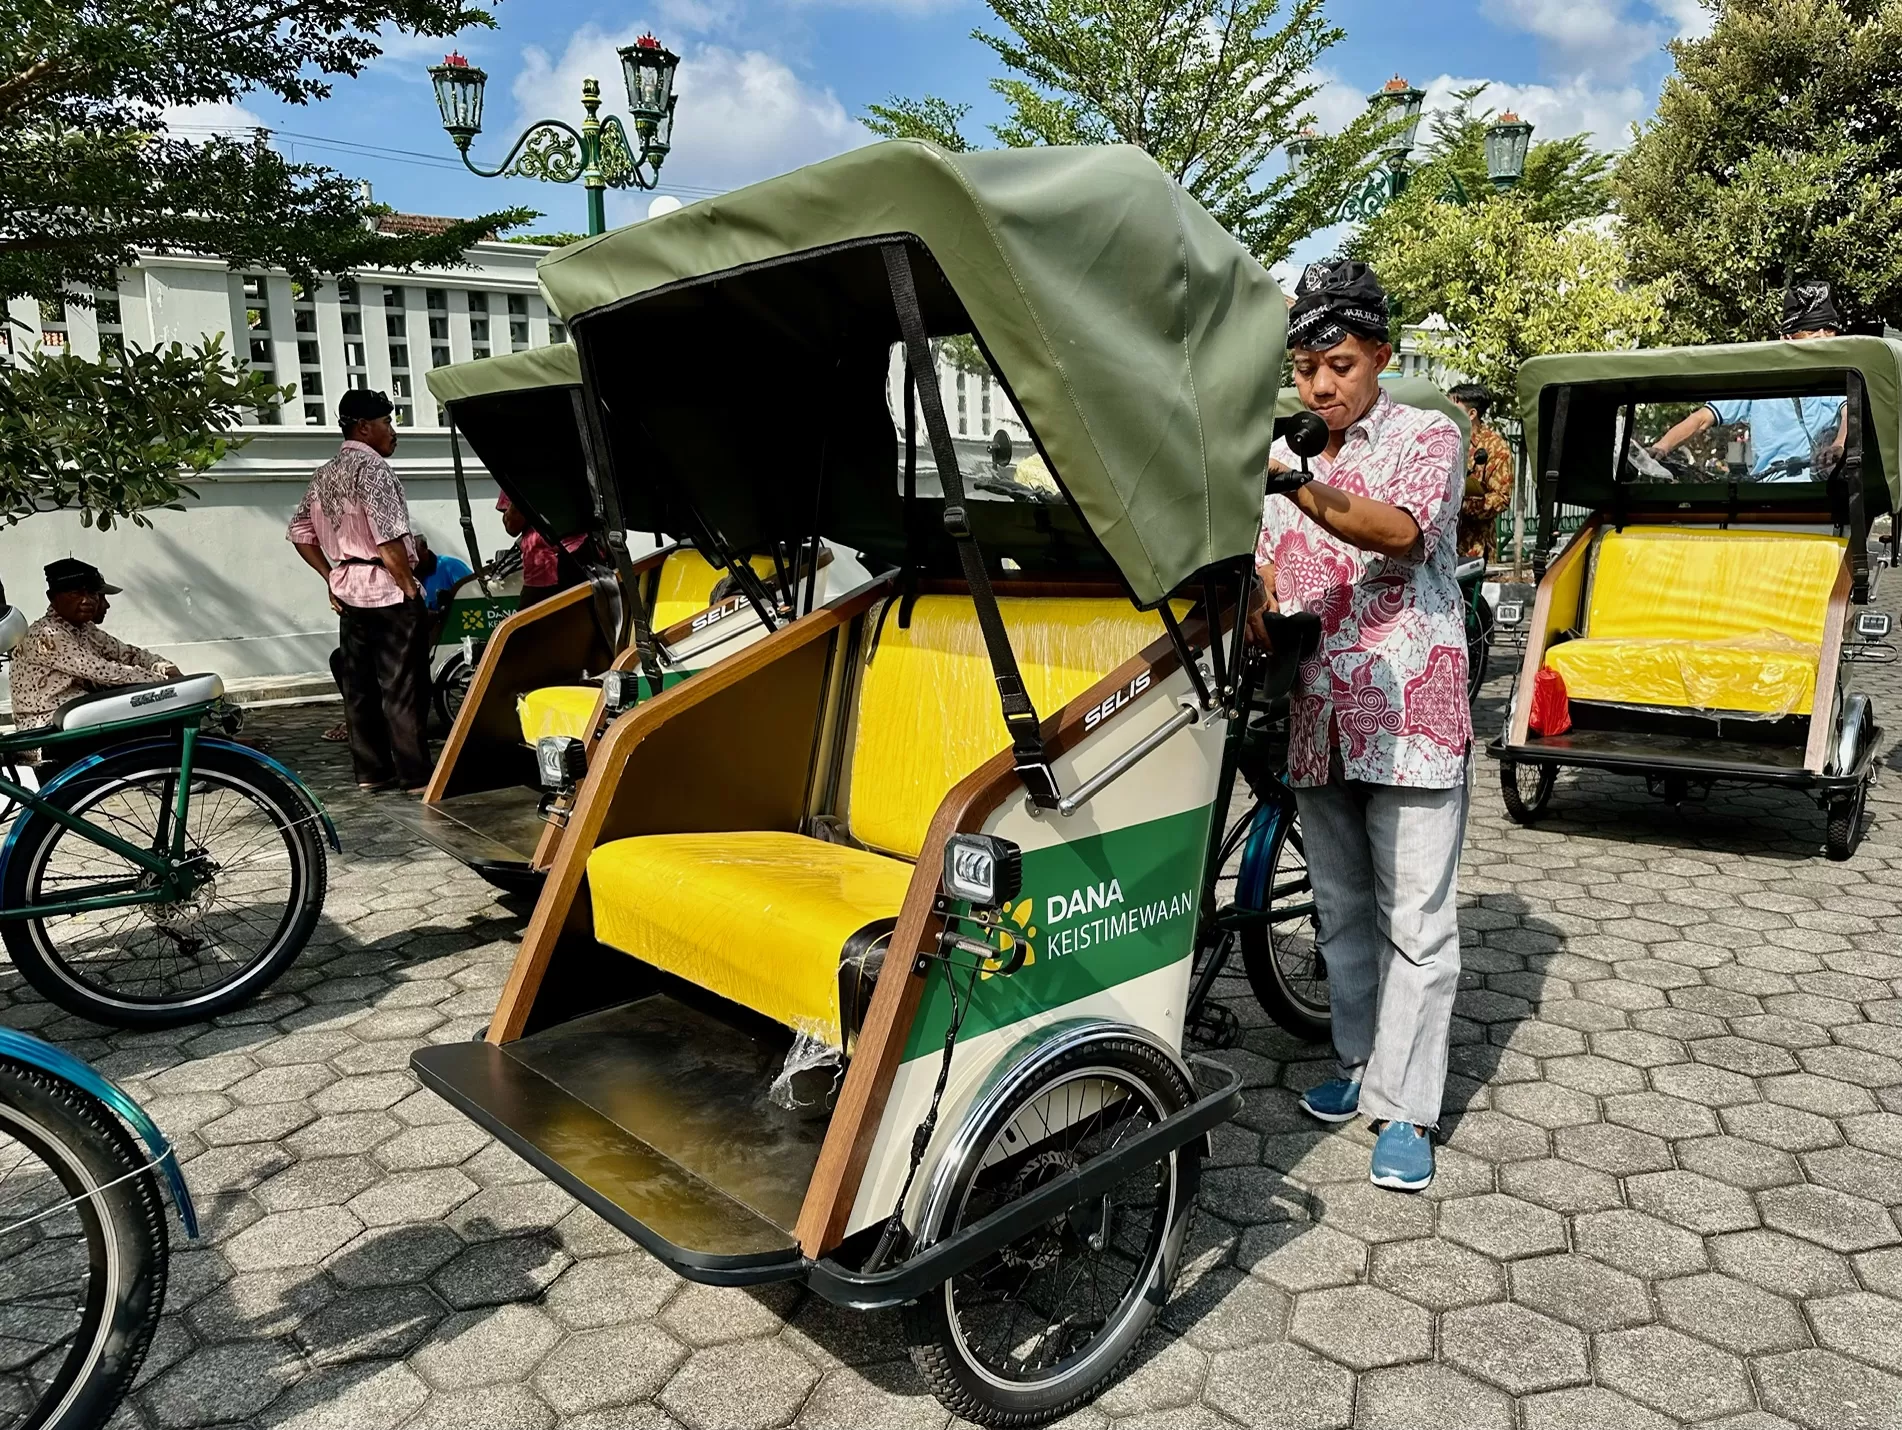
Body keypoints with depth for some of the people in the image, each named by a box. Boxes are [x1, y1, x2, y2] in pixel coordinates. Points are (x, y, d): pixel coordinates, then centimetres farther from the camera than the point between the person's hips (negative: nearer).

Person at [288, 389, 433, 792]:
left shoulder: (324, 475, 15)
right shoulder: (373, 467, -12)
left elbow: (300, 532, 18)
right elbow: (389, 541, -20)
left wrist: (331, 578, 18)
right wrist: (412, 590, -14)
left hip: (348, 591, 9)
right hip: (387, 591, -9)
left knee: (359, 684, 10)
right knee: (402, 686, -5)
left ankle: (370, 771, 15)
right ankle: (415, 774, -3)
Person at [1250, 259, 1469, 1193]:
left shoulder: (1426, 437, -2)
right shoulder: (1289, 455, 15)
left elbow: (1400, 531, -21)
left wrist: (1299, 485, -36)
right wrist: (1259, 606, -6)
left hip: (1409, 712, -5)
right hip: (1317, 714, 6)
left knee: (1414, 917, -3)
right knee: (1340, 909, 14)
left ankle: (1405, 1108, 6)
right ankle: (1359, 1064, 29)